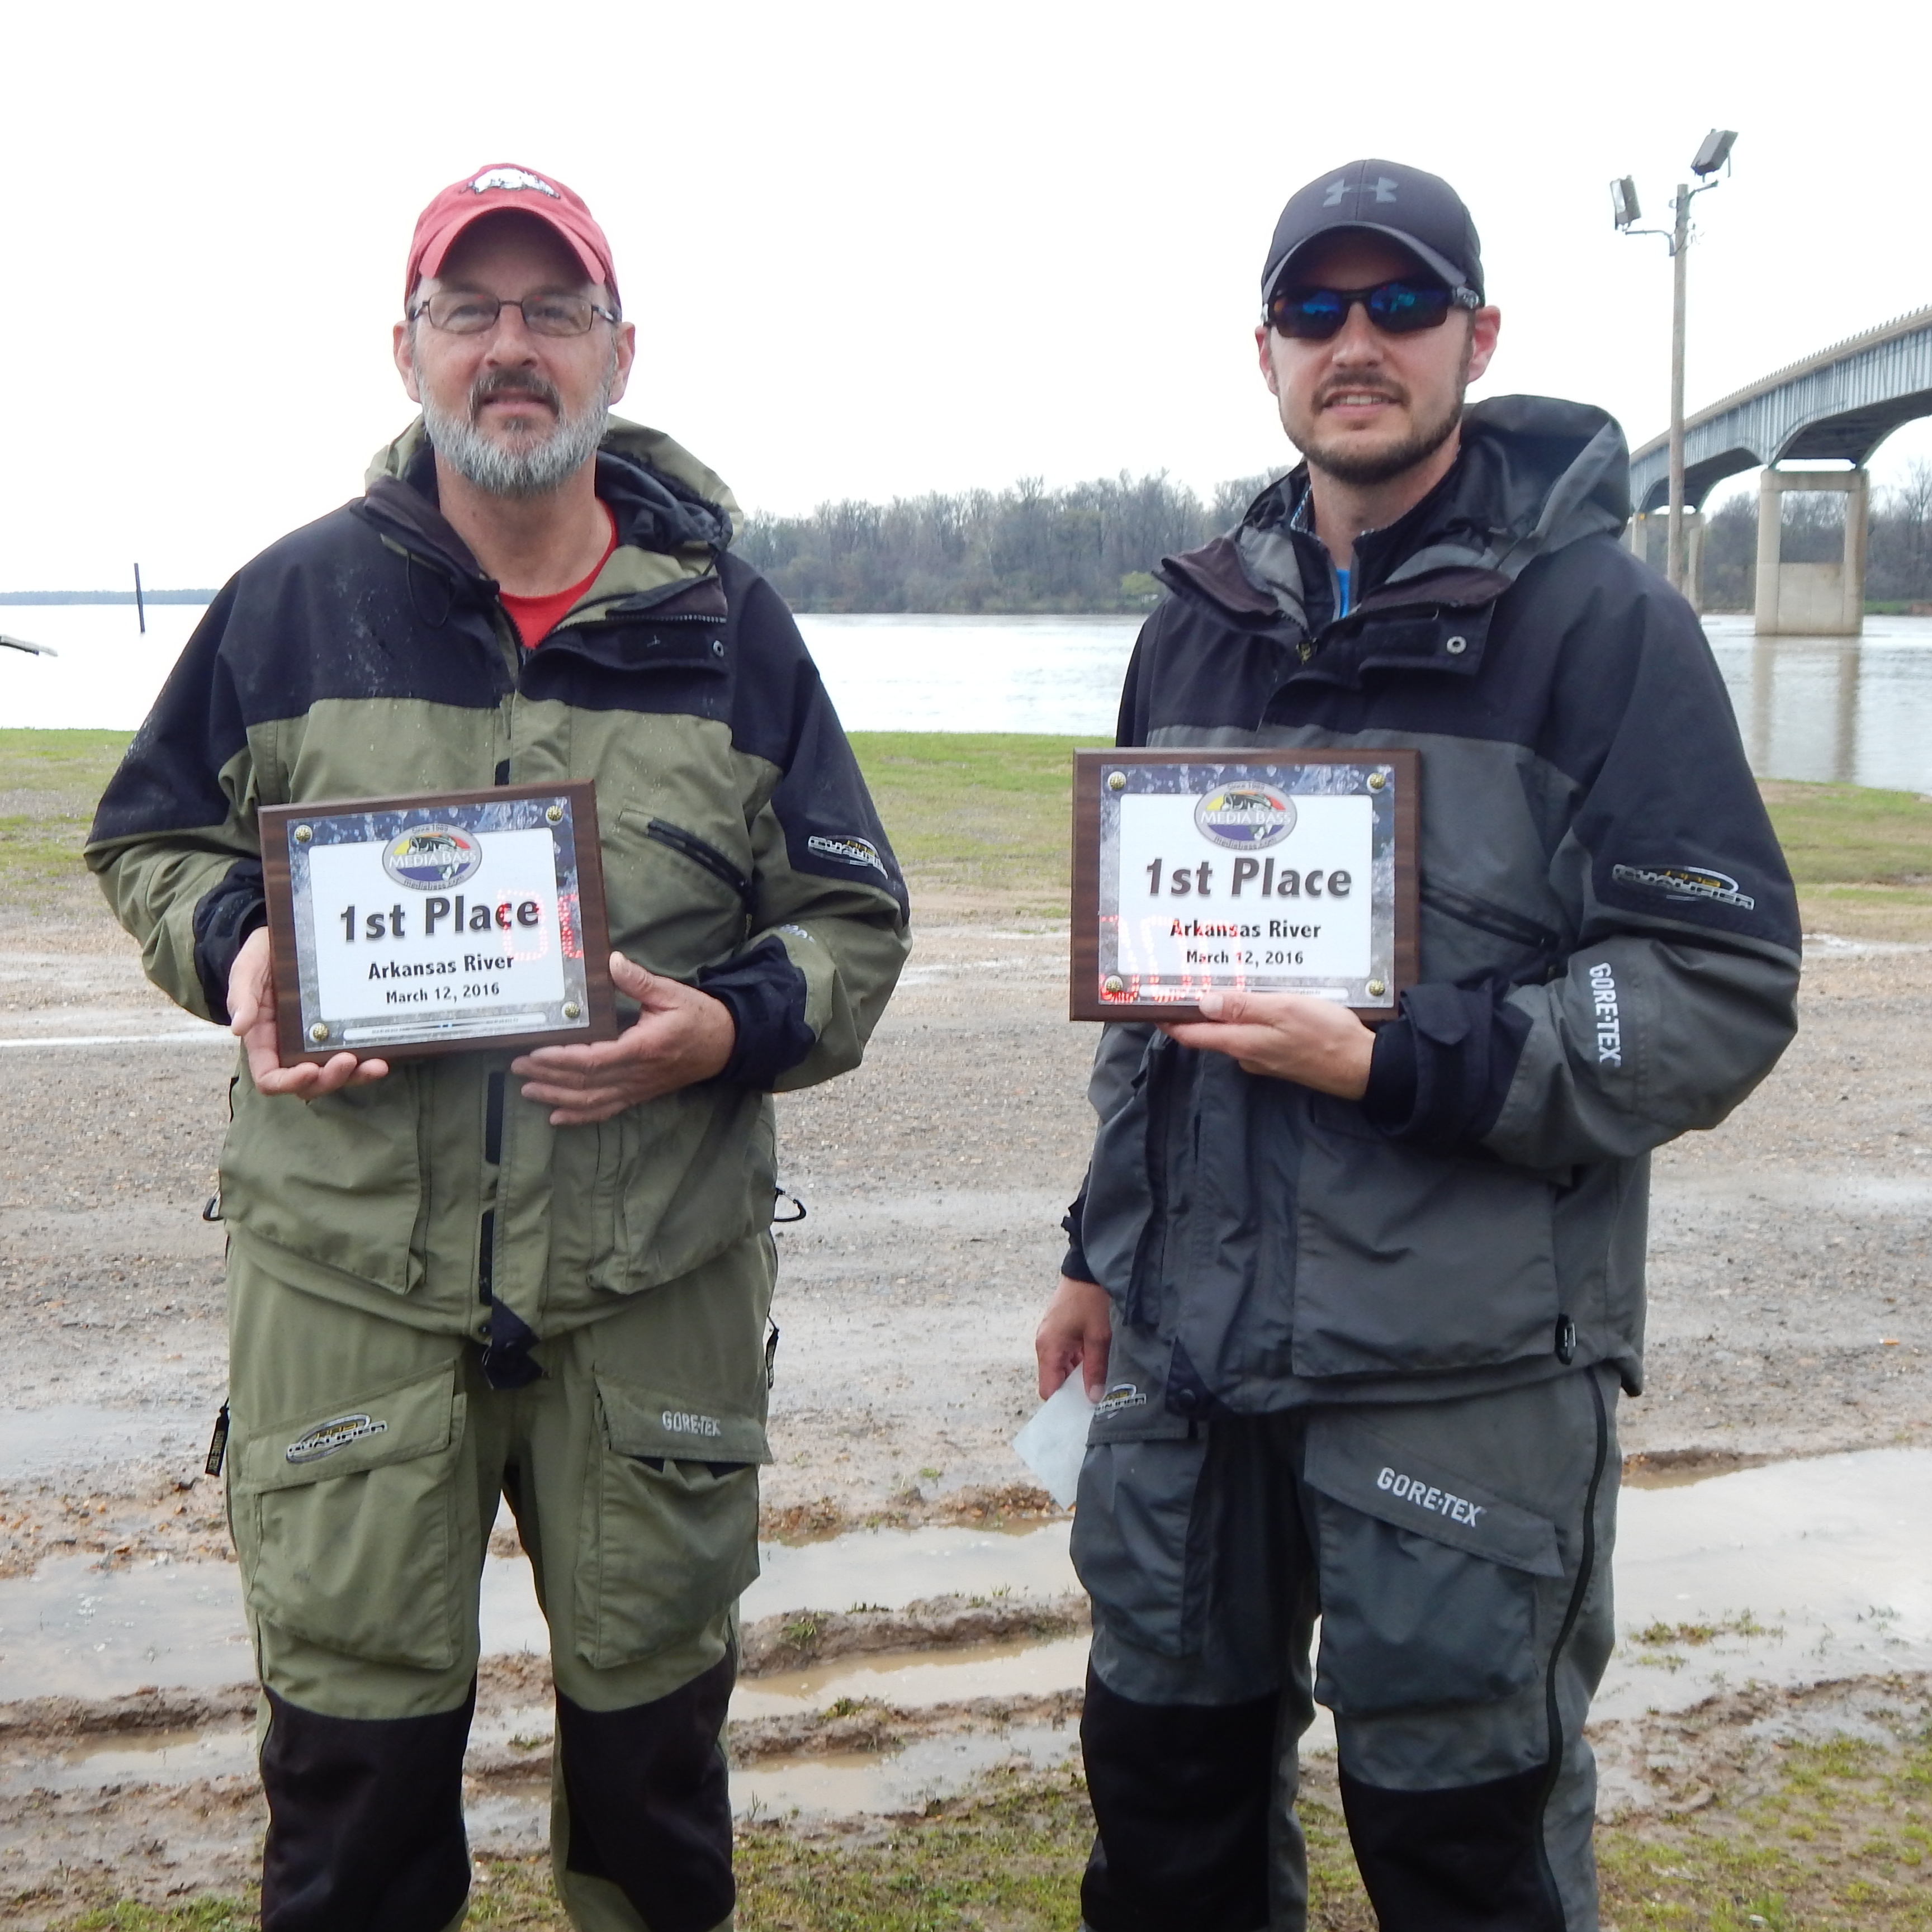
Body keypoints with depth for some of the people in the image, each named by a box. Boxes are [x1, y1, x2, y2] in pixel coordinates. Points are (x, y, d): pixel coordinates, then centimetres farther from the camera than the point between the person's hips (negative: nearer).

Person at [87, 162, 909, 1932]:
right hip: (349, 1273, 0)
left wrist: (729, 1031, -13)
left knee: (653, 1727, 16)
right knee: (355, 1740, 10)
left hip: (657, 1286, 1)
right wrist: (236, 949, -8)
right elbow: (153, 836, 14)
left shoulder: (727, 625, 4)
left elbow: (854, 921, 6)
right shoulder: (296, 600, 3)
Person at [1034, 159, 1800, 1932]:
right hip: (1190, 1345, 6)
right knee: (1165, 1776, 19)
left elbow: (1722, 991, -12)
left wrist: (1396, 1065, -21)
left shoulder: (1597, 618, -7)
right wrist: (1107, 1243, 20)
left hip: (1470, 1367, -5)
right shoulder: (1200, 625, 12)